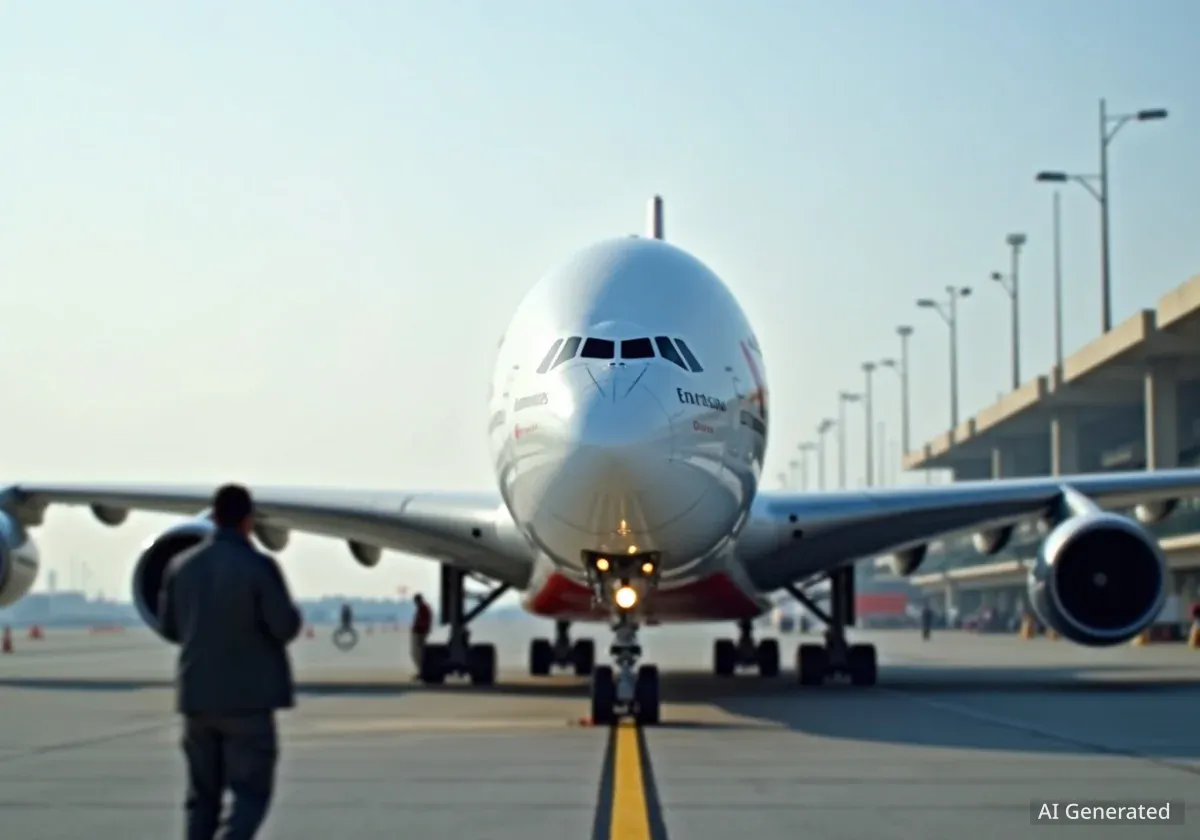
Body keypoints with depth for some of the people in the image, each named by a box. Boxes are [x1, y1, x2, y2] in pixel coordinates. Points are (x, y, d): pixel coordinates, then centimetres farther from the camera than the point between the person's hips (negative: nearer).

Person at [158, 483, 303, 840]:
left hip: (198, 695, 5)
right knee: (250, 794, -1)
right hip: (248, 697, -5)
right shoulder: (260, 567, -13)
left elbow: (170, 628, 11)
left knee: (203, 795, 13)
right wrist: (290, 611, 11)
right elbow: (286, 628, -11)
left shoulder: (180, 565, 2)